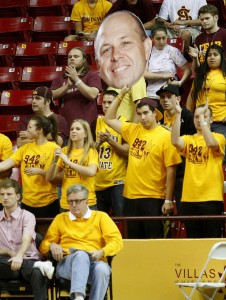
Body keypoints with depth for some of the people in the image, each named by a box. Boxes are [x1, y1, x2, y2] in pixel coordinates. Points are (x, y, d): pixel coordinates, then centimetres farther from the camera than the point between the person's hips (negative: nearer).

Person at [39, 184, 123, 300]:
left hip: (94, 262, 0)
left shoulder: (101, 217, 19)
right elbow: (44, 245, 24)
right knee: (81, 254, -39)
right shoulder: (60, 218, 24)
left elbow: (116, 241, 8)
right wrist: (52, 246, 0)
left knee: (102, 268, -38)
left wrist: (102, 252, -12)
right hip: (66, 264, 0)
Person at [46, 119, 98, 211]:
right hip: (65, 204, 3)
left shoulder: (91, 152, -2)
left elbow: (91, 172, -21)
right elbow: (49, 177, 5)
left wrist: (69, 162, -22)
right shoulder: (64, 151, 7)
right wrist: (55, 161, -12)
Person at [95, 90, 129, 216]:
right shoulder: (97, 122, 11)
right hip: (98, 181, 4)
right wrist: (99, 142, -10)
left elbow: (127, 151, -7)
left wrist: (110, 140, -17)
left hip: (117, 181, -4)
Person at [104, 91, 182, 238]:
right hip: (131, 196, 6)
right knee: (134, 239, 11)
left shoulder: (165, 136, -9)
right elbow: (109, 119, 18)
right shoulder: (133, 130, 8)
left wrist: (168, 200, -12)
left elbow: (171, 170, -10)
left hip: (153, 198, -6)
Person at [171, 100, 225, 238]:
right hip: (189, 198, 4)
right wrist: (178, 114, -16)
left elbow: (211, 143, -21)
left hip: (211, 198, -3)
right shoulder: (189, 140, 12)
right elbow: (175, 141, -10)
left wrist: (203, 117, -19)